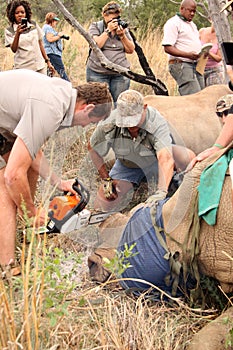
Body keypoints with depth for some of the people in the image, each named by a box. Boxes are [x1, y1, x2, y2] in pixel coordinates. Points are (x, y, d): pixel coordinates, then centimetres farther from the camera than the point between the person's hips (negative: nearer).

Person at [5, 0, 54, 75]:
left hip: (40, 66, 3)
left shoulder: (34, 25, 10)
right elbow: (14, 49, -12)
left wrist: (48, 62, 16)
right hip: (23, 68, -3)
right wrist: (17, 34, -25)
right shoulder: (9, 31, 1)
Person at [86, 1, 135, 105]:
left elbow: (131, 50, 7)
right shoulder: (95, 26, 3)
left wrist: (122, 35, -8)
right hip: (98, 72, -2)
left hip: (121, 74, 3)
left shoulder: (122, 27, 11)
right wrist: (108, 30, -13)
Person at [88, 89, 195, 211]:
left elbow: (166, 160, -51)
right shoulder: (109, 125, -32)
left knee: (187, 157, -32)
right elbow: (92, 148, -11)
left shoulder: (157, 123, -38)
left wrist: (161, 193, -64)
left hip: (154, 159, -2)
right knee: (103, 206, -12)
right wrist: (106, 179, -11)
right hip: (126, 165, 2)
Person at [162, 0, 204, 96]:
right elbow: (167, 48, -15)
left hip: (196, 65, 9)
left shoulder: (192, 24, 24)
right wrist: (187, 55, -25)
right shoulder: (173, 23, -6)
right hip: (181, 65, -9)